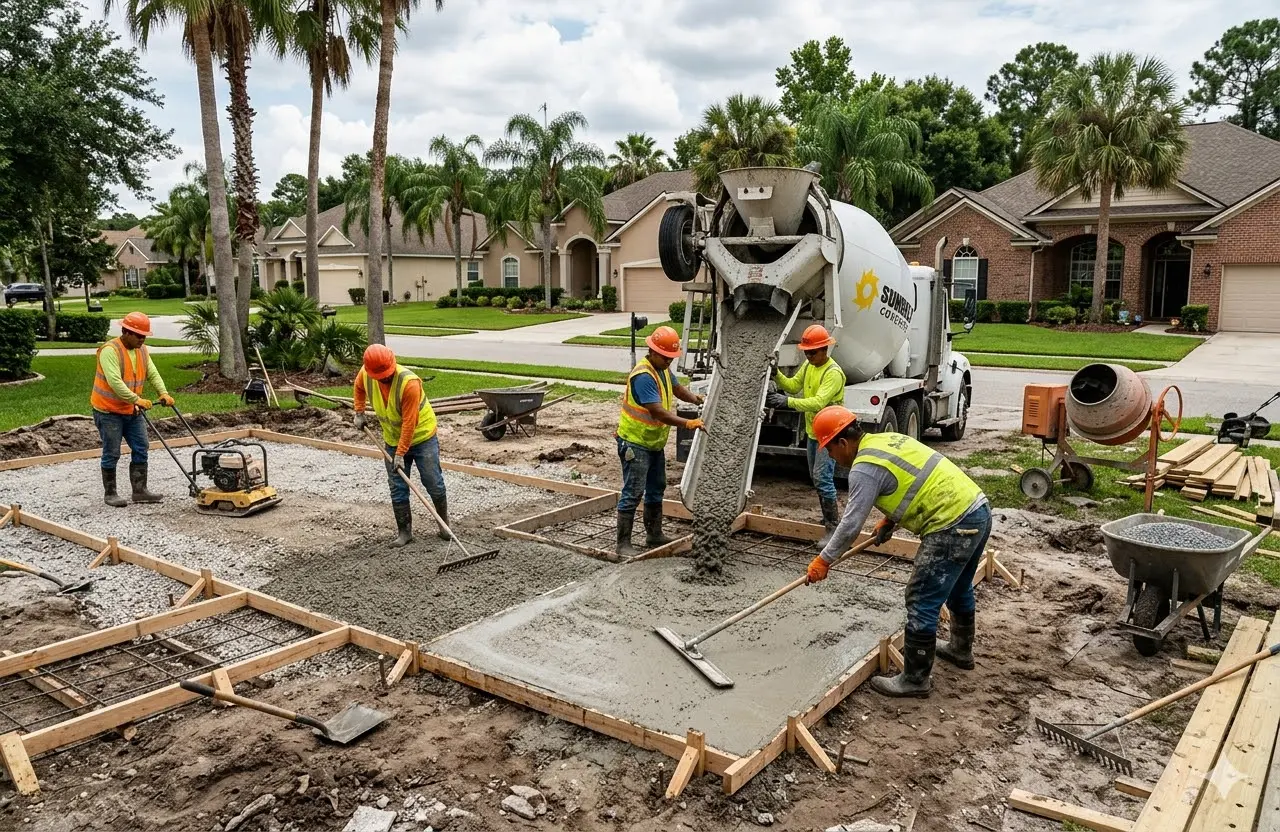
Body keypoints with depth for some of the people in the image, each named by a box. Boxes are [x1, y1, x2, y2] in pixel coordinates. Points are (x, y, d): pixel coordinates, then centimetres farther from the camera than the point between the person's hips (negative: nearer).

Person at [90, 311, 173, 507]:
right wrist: (137, 399, -33)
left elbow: (153, 374, 0)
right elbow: (114, 381, -30)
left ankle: (139, 491, 11)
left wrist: (163, 393, -17)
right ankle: (109, 494, 12)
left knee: (140, 449, 4)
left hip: (132, 410, 7)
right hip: (109, 410, -7)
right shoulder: (110, 350, -21)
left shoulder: (142, 350, 4)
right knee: (111, 453, 0)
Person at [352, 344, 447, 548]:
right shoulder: (365, 373, -14)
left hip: (422, 436, -5)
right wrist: (359, 413, 6)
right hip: (393, 440, 5)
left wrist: (401, 454, -25)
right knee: (398, 489, 4)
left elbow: (409, 423, -28)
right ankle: (404, 531, 15)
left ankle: (444, 523, 21)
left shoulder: (409, 382, -32)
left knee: (434, 484, 2)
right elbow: (359, 388, 14)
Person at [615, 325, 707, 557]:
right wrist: (688, 424, -35)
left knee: (656, 490, 18)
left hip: (655, 443, 10)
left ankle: (654, 536, 31)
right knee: (632, 494, -9)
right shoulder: (643, 376, -25)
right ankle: (623, 544, -4)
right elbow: (658, 412, -32)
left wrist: (695, 398, 6)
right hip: (635, 444, -10)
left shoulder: (663, 369, 5)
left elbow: (676, 387, 23)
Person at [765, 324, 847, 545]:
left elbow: (818, 402, -33)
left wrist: (789, 401, -42)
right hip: (813, 431, 9)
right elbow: (793, 385, 6)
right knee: (817, 478, 17)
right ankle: (828, 518, 32)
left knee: (822, 478, -15)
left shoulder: (834, 373, -23)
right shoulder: (808, 366, 5)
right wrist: (776, 375, -11)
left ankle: (834, 527, -9)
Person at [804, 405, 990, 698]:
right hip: (978, 509, 10)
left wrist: (823, 560, 0)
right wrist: (889, 520, 28)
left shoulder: (864, 468, -14)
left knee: (921, 603, -1)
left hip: (953, 526, -10)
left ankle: (915, 679, 9)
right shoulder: (886, 439, 14)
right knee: (958, 588, 28)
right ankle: (961, 649, 48)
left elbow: (851, 524, -11)